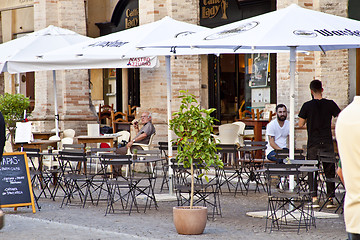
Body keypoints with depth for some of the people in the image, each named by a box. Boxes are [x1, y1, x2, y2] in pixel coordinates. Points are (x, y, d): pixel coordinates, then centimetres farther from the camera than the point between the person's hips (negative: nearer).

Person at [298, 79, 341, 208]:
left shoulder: (307, 106, -6)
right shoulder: (330, 104, -2)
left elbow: (300, 124, -2)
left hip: (313, 143, -1)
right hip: (327, 142, 1)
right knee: (329, 171, 9)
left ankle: (314, 198, -4)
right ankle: (330, 198, 8)